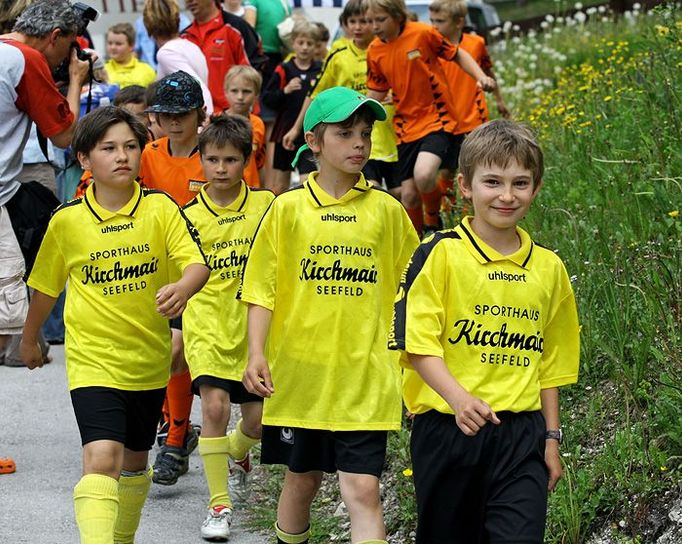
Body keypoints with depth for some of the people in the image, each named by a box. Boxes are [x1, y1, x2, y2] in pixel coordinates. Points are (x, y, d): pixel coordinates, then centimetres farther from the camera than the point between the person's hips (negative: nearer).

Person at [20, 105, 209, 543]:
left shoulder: (160, 208, -4)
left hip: (149, 362, 3)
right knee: (101, 458, -20)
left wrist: (182, 288, -36)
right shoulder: (67, 221, -5)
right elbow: (46, 288, 10)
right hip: (93, 361, -2)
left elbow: (198, 263, -14)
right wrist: (30, 339, 23)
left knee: (134, 461, 19)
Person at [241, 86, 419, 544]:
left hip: (366, 378, -1)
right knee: (302, 480, 14)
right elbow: (263, 290, 1)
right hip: (299, 370, 1)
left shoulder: (386, 211, 2)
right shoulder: (288, 209, 0)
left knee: (363, 490, -8)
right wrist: (257, 354, -11)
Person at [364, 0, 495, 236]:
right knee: (408, 195, 3)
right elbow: (377, 92, 14)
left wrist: (481, 77, -14)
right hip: (406, 126, 5)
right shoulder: (374, 51, 2)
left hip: (437, 119, -5)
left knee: (423, 176, -29)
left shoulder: (422, 33, -12)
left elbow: (457, 55, 1)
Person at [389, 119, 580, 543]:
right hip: (448, 429, -2)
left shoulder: (549, 268, 10)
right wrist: (459, 398, -26)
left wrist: (551, 438, 14)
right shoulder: (440, 255, -4)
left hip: (521, 434, 2)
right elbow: (419, 343, -11)